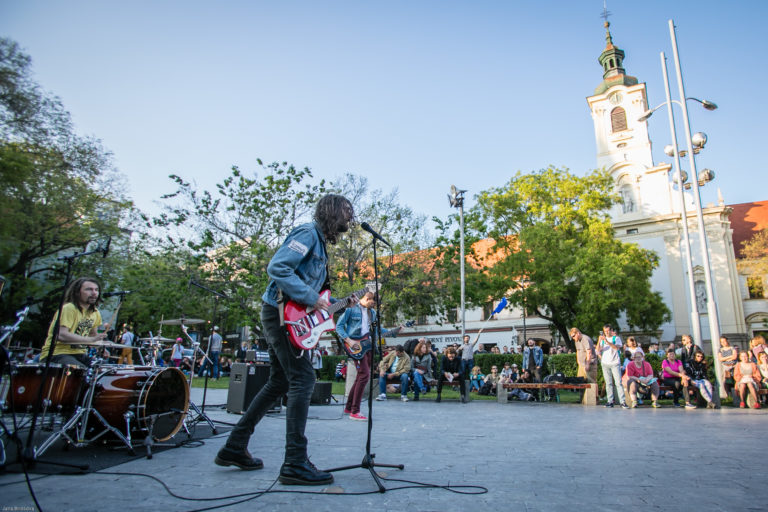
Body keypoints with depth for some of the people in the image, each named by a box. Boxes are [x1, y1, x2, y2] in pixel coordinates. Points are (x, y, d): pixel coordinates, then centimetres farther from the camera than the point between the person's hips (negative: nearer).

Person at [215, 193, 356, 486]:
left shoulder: (319, 242, 20)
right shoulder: (308, 234, -10)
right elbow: (277, 268, -23)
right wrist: (312, 298, -22)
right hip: (281, 312, -11)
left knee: (279, 383, 14)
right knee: (302, 380, -11)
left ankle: (234, 448, 24)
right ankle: (295, 464, -6)